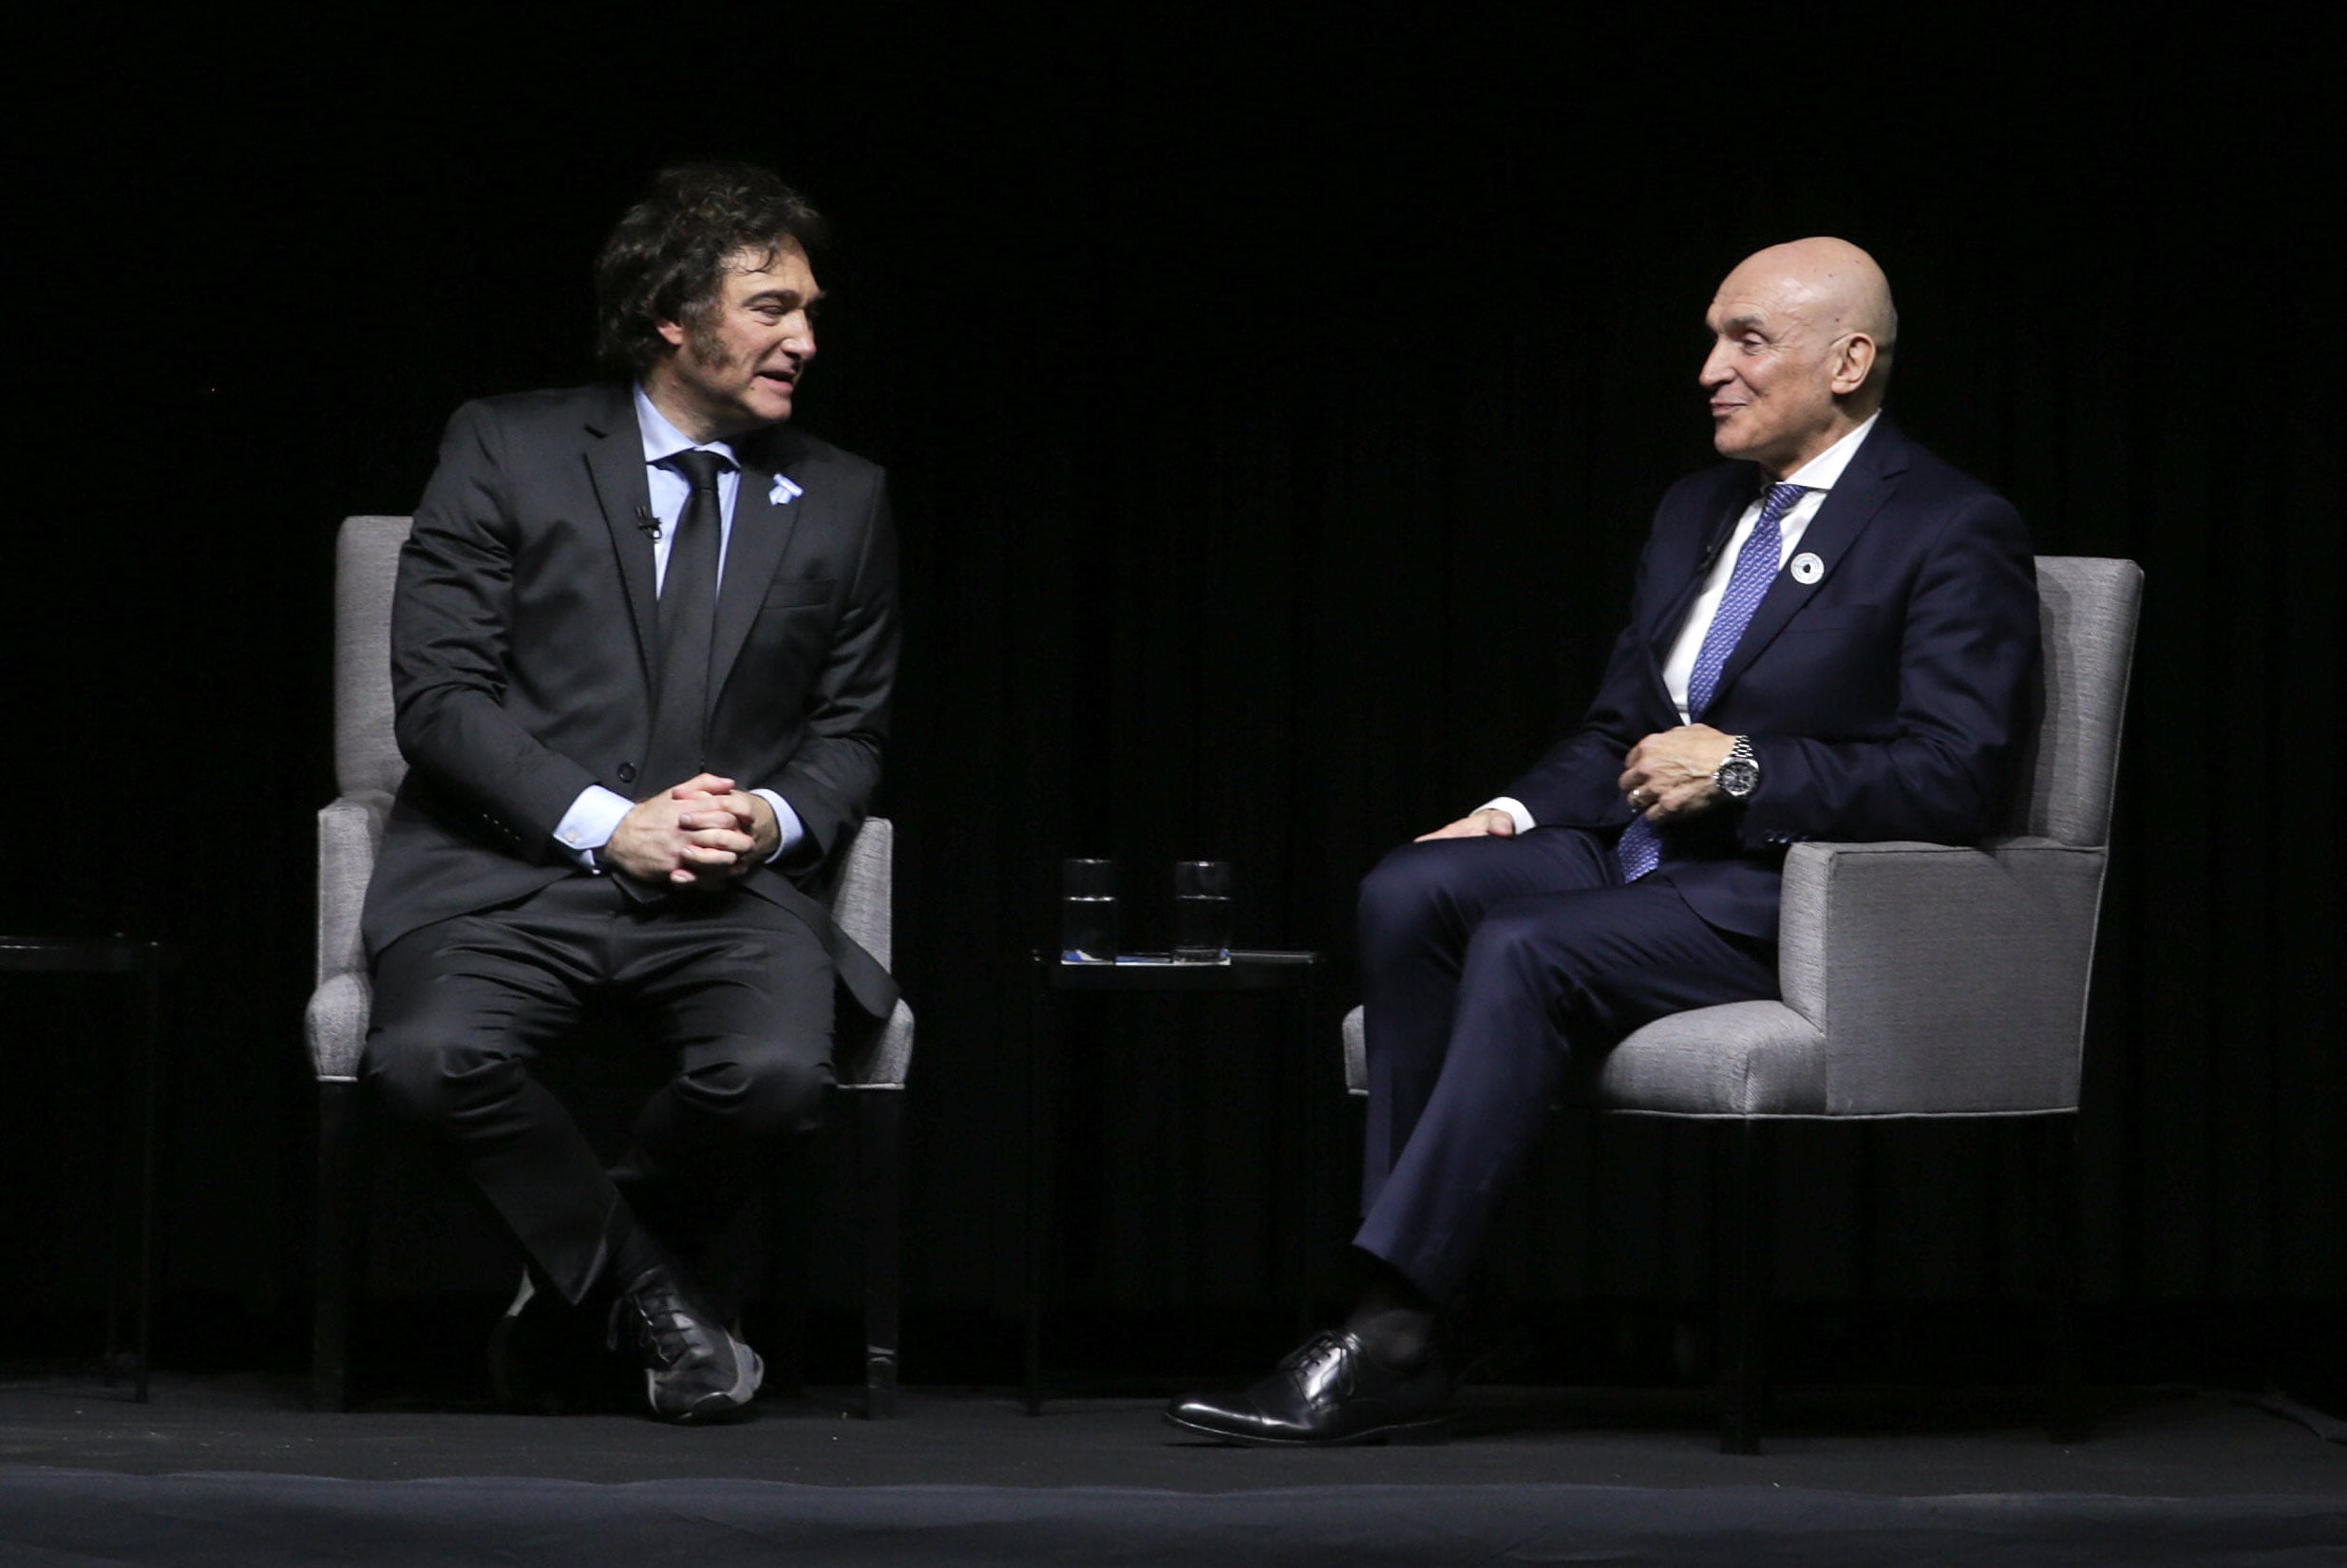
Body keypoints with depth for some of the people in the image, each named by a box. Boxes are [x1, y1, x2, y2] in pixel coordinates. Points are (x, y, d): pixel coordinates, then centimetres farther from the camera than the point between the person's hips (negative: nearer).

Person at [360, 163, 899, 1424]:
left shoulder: (842, 502, 15)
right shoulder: (508, 449, 4)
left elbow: (851, 729, 19)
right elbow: (438, 693, -2)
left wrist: (773, 820, -5)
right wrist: (607, 824, -14)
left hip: (731, 891, 2)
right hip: (509, 870, -2)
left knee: (777, 1070, -31)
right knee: (430, 1057, -33)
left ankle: (582, 1260, 1)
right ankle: (646, 1288, -7)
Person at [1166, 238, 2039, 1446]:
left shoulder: (1953, 534, -5)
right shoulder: (1695, 512, 20)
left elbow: (1958, 776, -15)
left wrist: (1743, 767, -17)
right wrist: (1518, 815, 2)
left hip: (1791, 901, -7)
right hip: (1633, 852, 7)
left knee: (1524, 950, -31)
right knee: (1410, 892, -20)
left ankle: (1391, 1335, -31)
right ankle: (1401, 1323, -24)